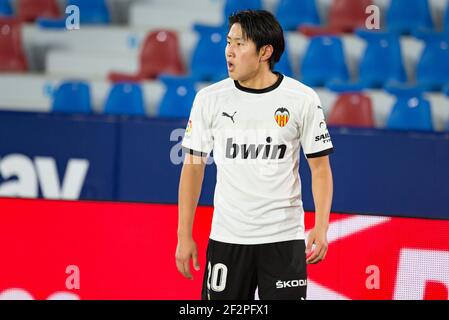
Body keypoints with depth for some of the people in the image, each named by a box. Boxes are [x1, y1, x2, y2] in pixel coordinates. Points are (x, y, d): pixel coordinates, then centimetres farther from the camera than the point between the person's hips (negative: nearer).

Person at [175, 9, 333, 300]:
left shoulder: (303, 99, -3)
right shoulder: (210, 99, 0)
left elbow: (320, 167, 1)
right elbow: (193, 167, 5)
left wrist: (321, 227, -11)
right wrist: (184, 236, 2)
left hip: (284, 238, -1)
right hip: (226, 239, 1)